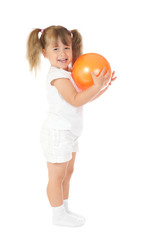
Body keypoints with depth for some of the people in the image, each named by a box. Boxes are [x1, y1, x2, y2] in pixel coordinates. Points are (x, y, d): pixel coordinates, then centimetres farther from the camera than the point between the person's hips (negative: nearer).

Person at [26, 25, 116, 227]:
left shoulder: (69, 73, 11)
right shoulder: (58, 76, -19)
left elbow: (85, 98, 16)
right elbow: (76, 100, -27)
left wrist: (103, 86, 6)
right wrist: (96, 86, -30)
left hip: (68, 133, 10)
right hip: (57, 133, -10)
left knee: (67, 172, 19)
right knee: (57, 176, 1)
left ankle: (65, 209, 33)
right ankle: (59, 215, 14)